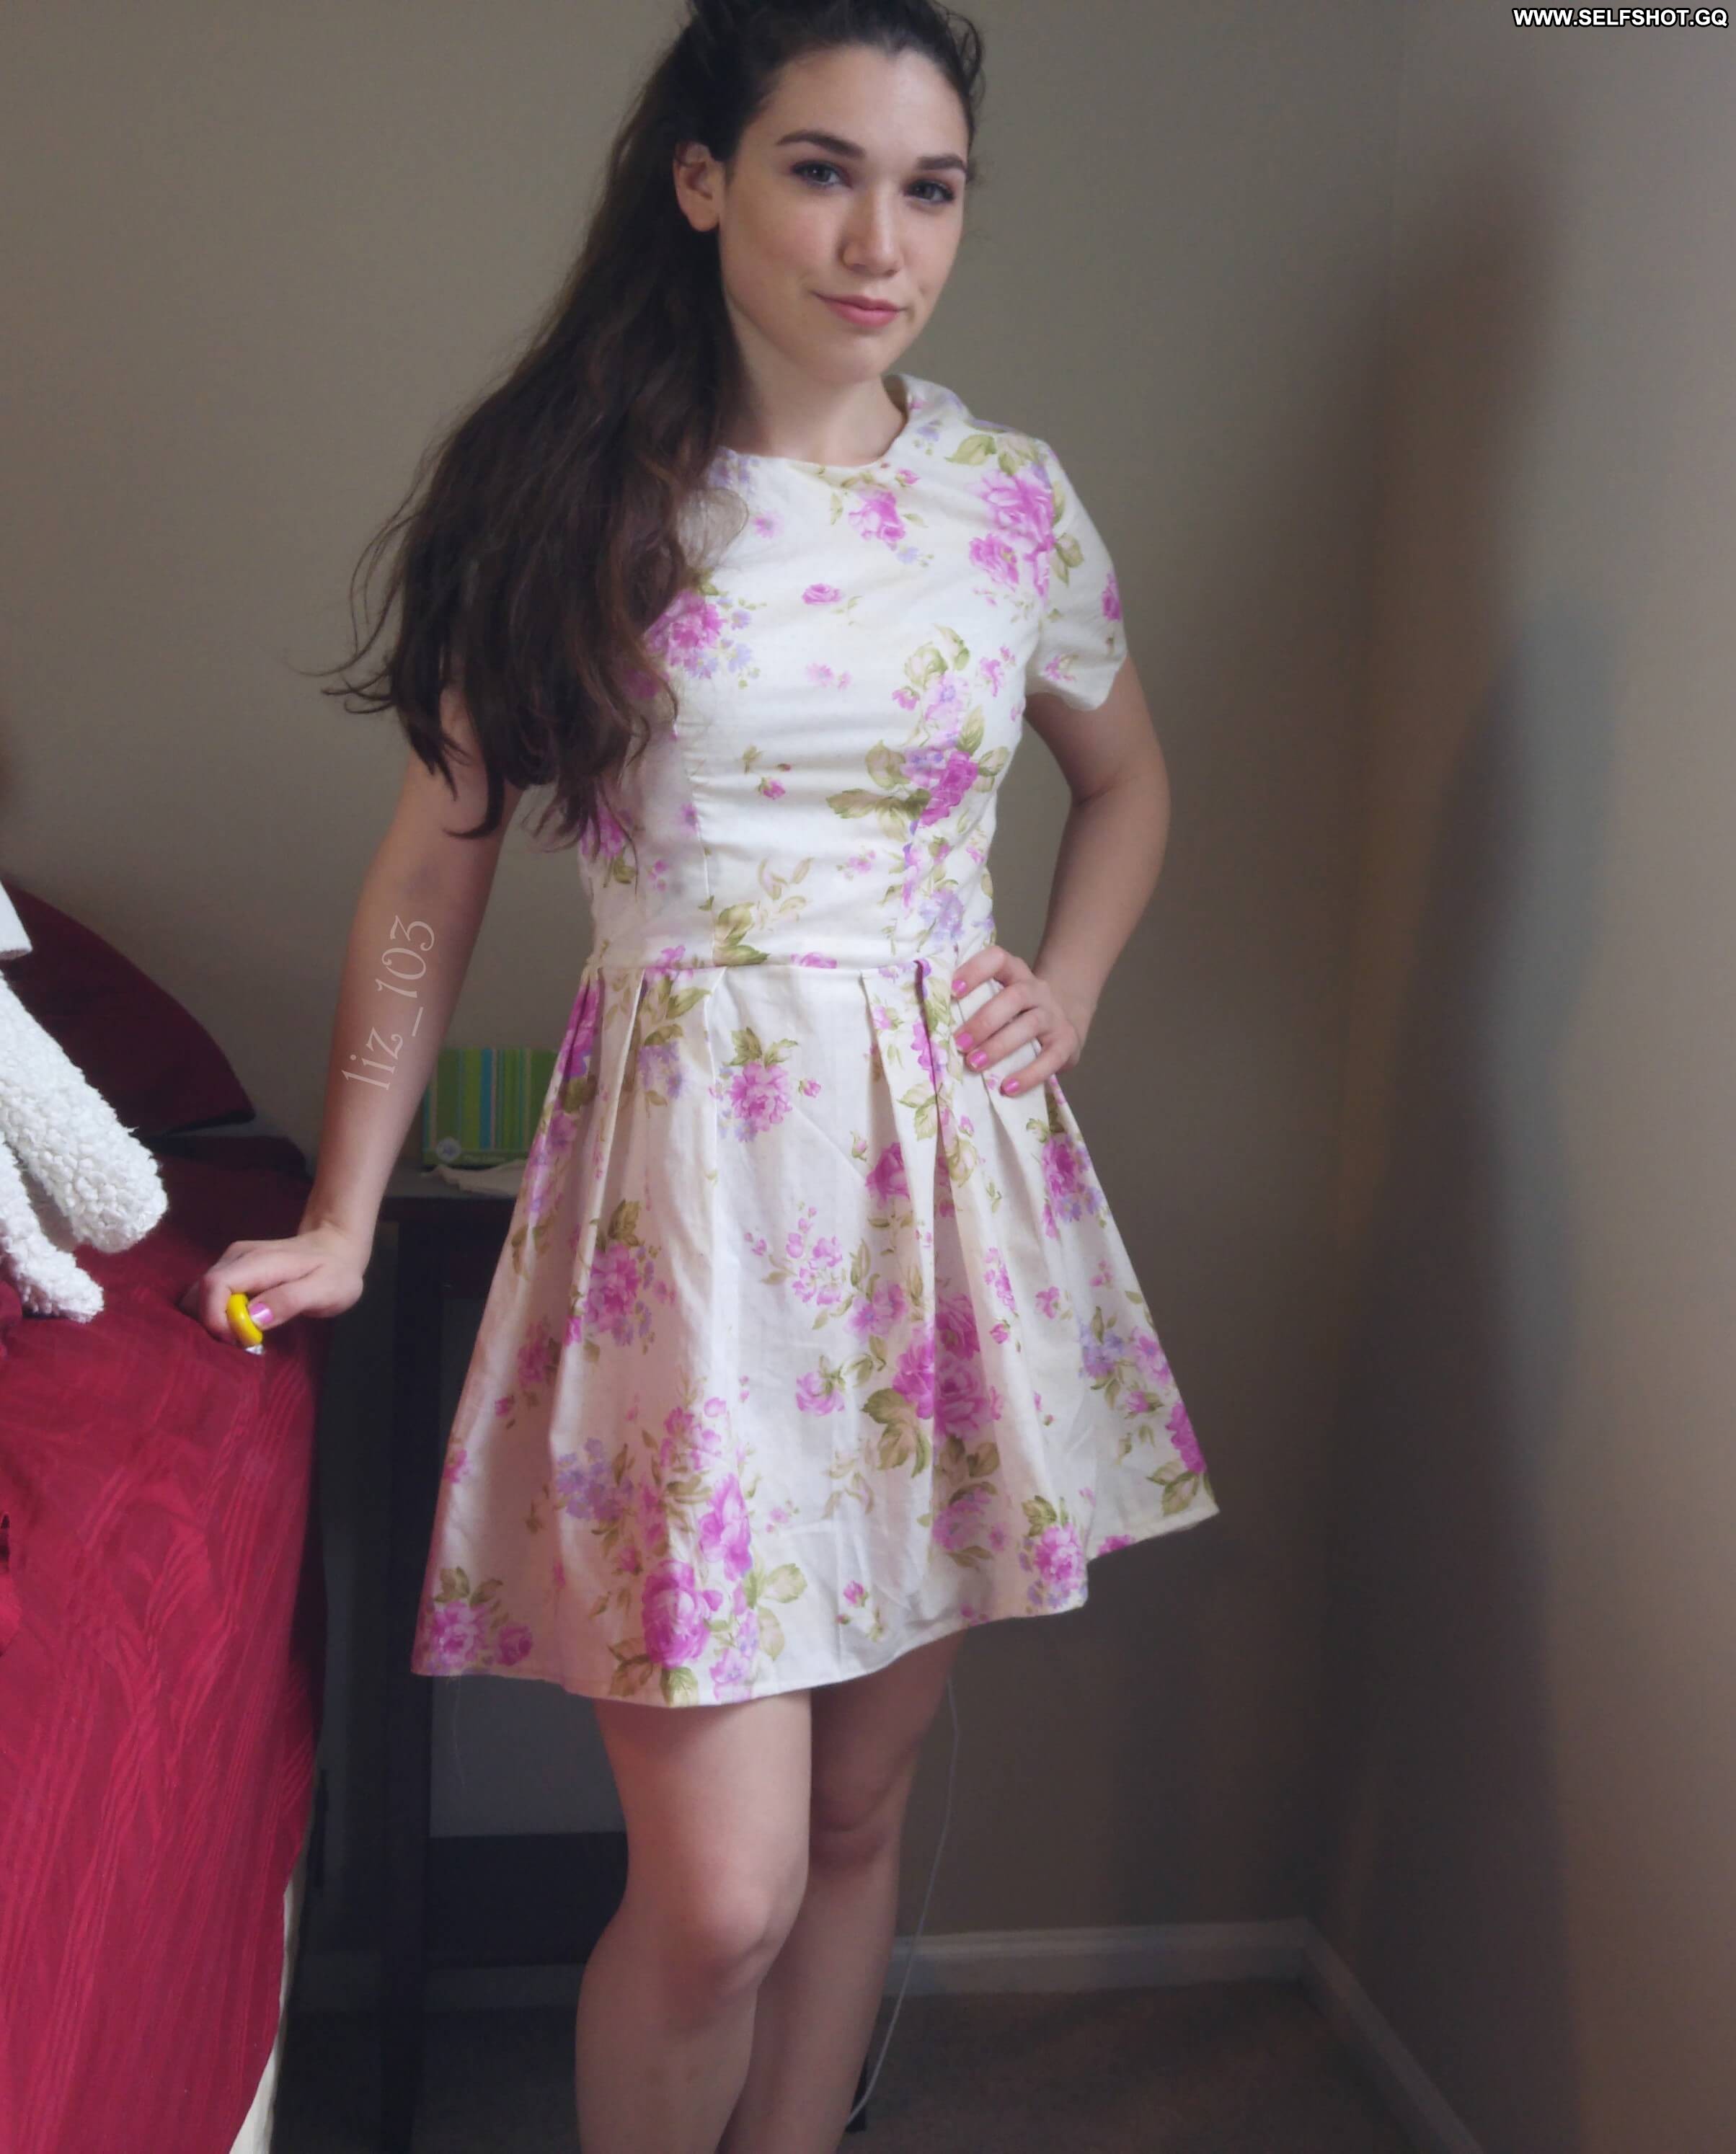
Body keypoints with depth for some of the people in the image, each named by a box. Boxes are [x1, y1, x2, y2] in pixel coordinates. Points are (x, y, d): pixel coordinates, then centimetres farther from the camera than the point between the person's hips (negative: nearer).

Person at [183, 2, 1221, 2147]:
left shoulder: (1012, 497, 6)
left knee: (860, 1809, 13)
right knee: (721, 1887, -5)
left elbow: (1125, 780, 24)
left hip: (943, 1162, 4)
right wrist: (344, 1217, 1)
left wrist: (1063, 989, 7)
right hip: (688, 1172, -3)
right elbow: (434, 862, 3)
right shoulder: (572, 490, -2)